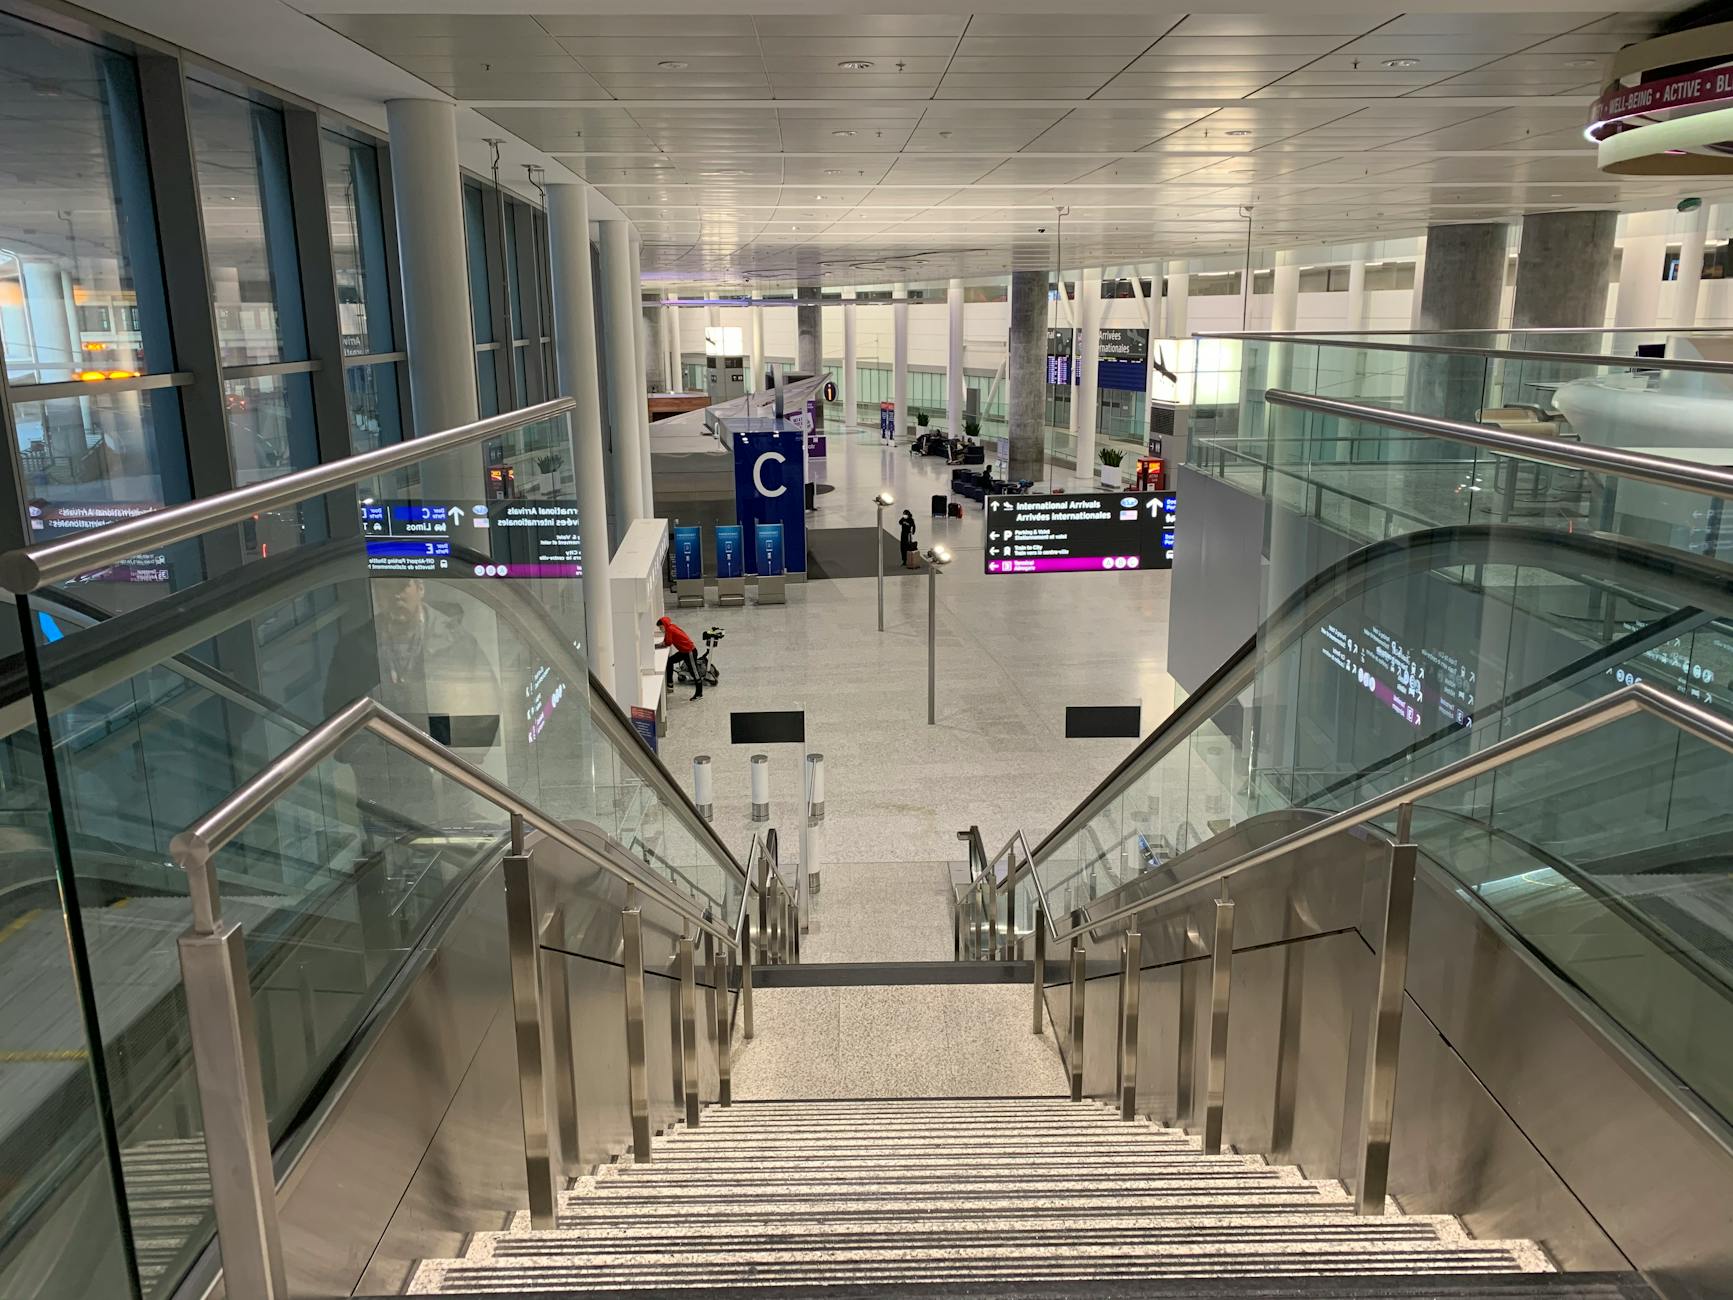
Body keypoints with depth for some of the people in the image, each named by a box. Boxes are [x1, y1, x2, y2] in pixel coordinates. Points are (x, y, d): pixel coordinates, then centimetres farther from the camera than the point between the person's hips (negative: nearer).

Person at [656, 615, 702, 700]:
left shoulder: (670, 629, -17)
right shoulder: (670, 629, 10)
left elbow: (668, 643, -15)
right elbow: (665, 642, 11)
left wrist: (656, 645, -2)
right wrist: (656, 645, -4)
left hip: (690, 651, -10)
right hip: (683, 651, 10)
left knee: (694, 672, -1)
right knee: (670, 661, 11)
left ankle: (699, 693, 8)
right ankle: (669, 682, 18)